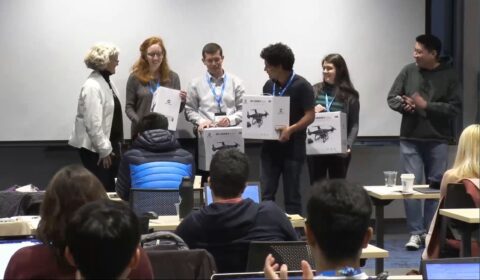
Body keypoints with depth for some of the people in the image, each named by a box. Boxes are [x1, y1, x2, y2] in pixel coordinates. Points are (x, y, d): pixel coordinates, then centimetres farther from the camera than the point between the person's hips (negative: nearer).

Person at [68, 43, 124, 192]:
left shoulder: (107, 82, 11)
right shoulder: (93, 86, -18)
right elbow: (93, 123, -22)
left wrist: (114, 146, 16)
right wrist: (104, 150, -19)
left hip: (108, 144, 9)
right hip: (95, 148, -9)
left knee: (110, 188, 12)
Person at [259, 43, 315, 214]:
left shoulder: (301, 86, -10)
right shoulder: (269, 85, 9)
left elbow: (310, 116, -13)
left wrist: (291, 129, -26)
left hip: (292, 149, -5)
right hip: (270, 147, 5)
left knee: (291, 196, 3)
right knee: (267, 194, 3)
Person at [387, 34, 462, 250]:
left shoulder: (449, 75, -3)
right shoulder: (408, 71, 2)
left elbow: (454, 108, -9)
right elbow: (392, 98, 7)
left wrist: (426, 106, -16)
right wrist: (404, 105, -14)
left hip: (438, 140, -1)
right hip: (410, 139, 1)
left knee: (436, 186, 5)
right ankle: (416, 233, 4)